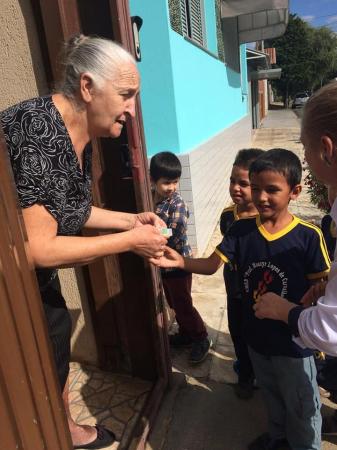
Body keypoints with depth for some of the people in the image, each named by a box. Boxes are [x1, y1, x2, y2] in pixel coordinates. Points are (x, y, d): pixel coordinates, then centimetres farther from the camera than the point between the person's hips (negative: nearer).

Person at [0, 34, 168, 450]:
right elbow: (36, 248, -31)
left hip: (36, 277, 9)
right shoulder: (38, 129, -30)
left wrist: (131, 219, -3)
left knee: (57, 353, 24)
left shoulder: (79, 135, -2)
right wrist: (130, 241, -24)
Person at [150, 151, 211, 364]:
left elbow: (172, 239, -27)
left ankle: (202, 339, 29)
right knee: (174, 303, 22)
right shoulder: (150, 198, -3)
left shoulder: (178, 205, -22)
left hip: (178, 264, -7)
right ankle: (186, 334, 43)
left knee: (183, 305, 8)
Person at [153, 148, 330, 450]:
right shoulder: (241, 230, -10)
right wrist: (180, 261, -29)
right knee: (271, 395, 31)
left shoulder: (308, 236, -19)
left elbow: (319, 285, -12)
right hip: (257, 337, 4)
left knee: (301, 405, 21)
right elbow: (211, 265, -13)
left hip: (294, 341, -4)